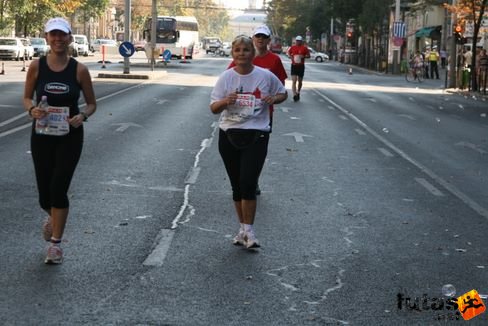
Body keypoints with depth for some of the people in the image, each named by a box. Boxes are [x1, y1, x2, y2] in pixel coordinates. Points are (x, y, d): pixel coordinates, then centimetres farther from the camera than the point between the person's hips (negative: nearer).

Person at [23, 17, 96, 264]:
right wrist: (32, 110, -16)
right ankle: (53, 217, 43)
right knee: (45, 195, 6)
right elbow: (26, 97, 6)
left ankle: (55, 243, 5)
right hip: (42, 135, 2)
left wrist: (82, 116, -18)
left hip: (70, 137, -2)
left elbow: (92, 103, 3)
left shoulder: (79, 70, -5)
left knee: (58, 189, -11)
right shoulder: (36, 66, -3)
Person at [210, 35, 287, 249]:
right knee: (237, 186, 10)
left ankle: (248, 230, -4)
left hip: (256, 136, -2)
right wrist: (225, 101, -21)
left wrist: (273, 99, -8)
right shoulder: (226, 77, 1)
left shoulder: (265, 76, -1)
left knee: (248, 183, -14)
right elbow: (213, 108, 1)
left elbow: (283, 93, 15)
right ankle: (244, 228, 24)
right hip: (229, 136, 2)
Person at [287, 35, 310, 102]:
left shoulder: (304, 48, -1)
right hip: (294, 65, -1)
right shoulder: (292, 47, 3)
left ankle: (298, 92, 35)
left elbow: (308, 55, 2)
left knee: (300, 81, 13)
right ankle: (294, 94, -18)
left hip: (301, 66, 1)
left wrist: (303, 56, -18)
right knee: (294, 81, -12)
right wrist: (291, 57, -4)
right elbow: (288, 53, 16)